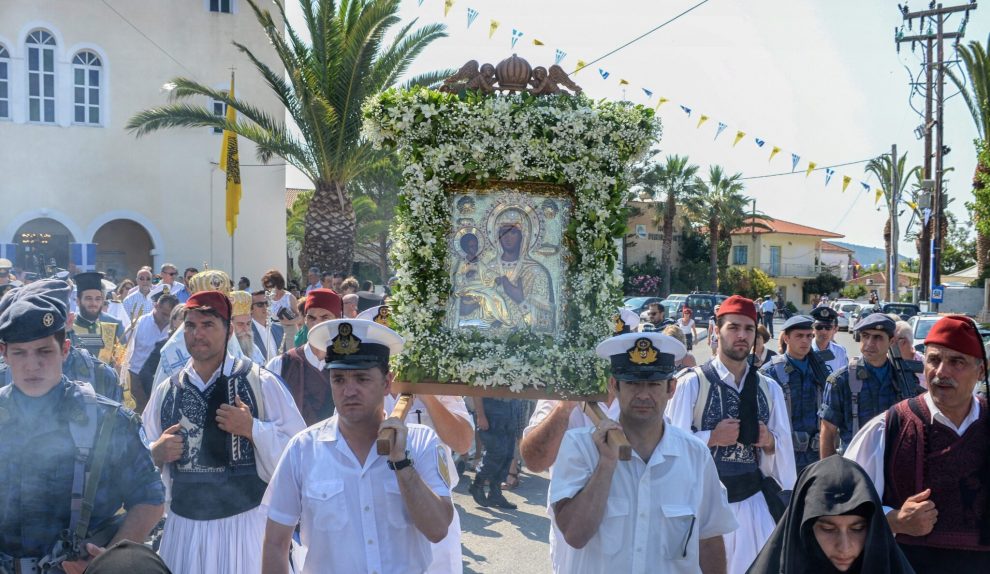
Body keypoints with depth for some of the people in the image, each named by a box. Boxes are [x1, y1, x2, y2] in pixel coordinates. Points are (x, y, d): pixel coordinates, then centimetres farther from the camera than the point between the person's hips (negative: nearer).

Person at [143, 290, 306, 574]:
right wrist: (157, 453, -5)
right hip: (183, 524, 4)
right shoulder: (165, 390, 8)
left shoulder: (260, 382, -5)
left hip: (245, 521, -3)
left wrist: (252, 429, -20)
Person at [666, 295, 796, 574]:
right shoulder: (692, 383, -6)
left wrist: (770, 442, -6)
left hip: (754, 501, 4)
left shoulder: (769, 389, 9)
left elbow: (784, 452, 13)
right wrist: (711, 438, -17)